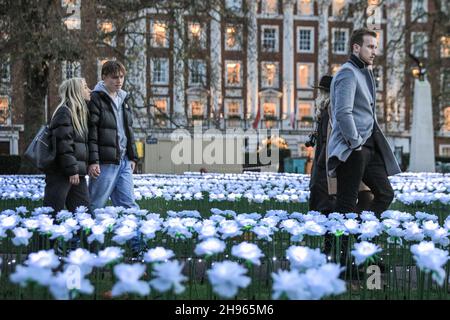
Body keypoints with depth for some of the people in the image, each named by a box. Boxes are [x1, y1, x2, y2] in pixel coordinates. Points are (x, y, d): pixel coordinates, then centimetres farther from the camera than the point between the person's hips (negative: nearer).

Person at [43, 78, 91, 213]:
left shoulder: (80, 112, 18)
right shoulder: (64, 111, -9)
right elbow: (63, 144, -17)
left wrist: (83, 168, 16)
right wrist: (72, 170, -20)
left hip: (77, 172, 9)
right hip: (60, 172, -9)